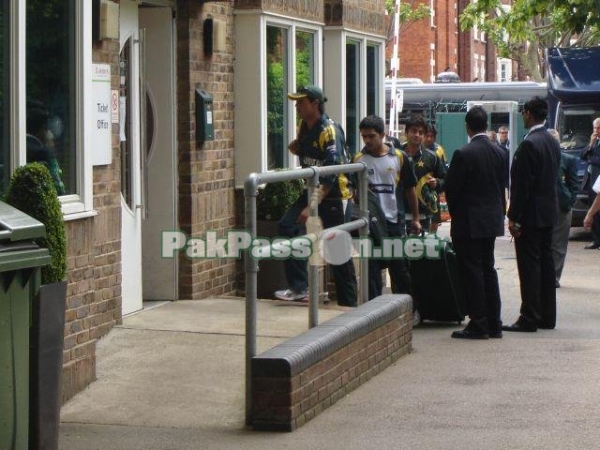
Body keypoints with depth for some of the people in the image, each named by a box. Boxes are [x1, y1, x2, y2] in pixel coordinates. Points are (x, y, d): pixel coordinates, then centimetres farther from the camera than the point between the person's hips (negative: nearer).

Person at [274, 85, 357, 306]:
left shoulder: (329, 131, -21)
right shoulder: (304, 127, 4)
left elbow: (331, 175, -27)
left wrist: (312, 206, -34)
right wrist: (295, 148, -1)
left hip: (334, 194, -8)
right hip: (313, 189, 8)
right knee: (287, 226, -12)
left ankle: (348, 303, 8)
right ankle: (299, 287, -11)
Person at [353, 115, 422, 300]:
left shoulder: (399, 157, 0)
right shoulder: (358, 159, 0)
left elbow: (410, 188, 8)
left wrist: (415, 219, 10)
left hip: (394, 221, 0)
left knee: (400, 268, 8)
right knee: (371, 269, 2)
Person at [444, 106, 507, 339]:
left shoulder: (464, 154, -17)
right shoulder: (500, 153, 3)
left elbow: (451, 188, -12)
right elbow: (503, 186, 9)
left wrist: (455, 212, 6)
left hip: (468, 223, -7)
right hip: (492, 220, 7)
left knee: (472, 272, -2)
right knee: (488, 270, 14)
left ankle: (478, 325, -1)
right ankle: (493, 324, 16)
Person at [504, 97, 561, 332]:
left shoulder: (529, 144, -18)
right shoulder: (553, 142, 10)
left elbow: (522, 185, -19)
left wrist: (513, 217, -15)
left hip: (531, 214, -9)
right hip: (549, 212, 9)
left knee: (529, 265, -6)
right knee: (546, 262, 12)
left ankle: (529, 318, -6)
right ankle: (547, 316, 18)